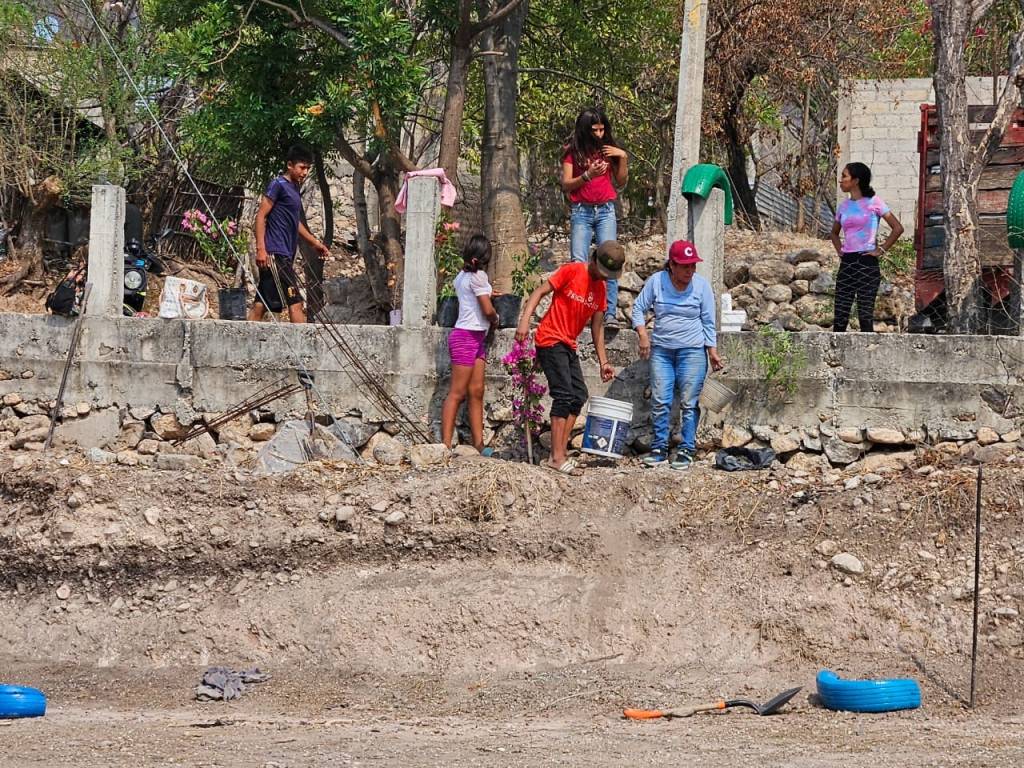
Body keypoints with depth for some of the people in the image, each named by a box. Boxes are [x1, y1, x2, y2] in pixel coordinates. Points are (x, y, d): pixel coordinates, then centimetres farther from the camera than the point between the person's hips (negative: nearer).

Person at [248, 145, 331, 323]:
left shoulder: (294, 188, 21)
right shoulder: (278, 185, -6)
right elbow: (261, 216, -12)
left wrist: (315, 243, 34)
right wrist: (261, 248, -20)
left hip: (285, 255, 9)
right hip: (275, 254, -9)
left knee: (261, 304, 5)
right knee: (295, 302, -12)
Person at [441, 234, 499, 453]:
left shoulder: (461, 276, 13)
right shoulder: (478, 276, -12)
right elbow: (488, 310, -13)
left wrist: (487, 294, 37)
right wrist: (495, 319, 7)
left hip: (477, 338, 9)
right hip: (467, 336, -9)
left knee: (476, 392, 5)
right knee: (457, 393, -10)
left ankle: (478, 444, 2)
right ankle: (446, 444, -13)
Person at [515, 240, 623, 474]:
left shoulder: (600, 289, 10)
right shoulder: (572, 271, -11)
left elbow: (597, 327, 15)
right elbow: (540, 292, -12)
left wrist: (603, 362, 13)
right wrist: (525, 320, -25)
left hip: (568, 346, 9)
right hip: (550, 340, -9)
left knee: (579, 396, 8)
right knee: (564, 395, -14)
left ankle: (562, 450, 13)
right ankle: (557, 457, -15)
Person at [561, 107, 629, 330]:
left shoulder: (609, 148, 9)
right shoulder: (573, 151, 2)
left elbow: (621, 182, 13)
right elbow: (565, 185, -1)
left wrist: (623, 158, -1)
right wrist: (588, 175, -16)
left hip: (606, 211, 1)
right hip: (581, 211, -1)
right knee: (579, 263, -11)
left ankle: (610, 315, -15)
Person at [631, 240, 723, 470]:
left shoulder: (701, 285, -4)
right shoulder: (656, 281, -4)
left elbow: (708, 322, 1)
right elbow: (638, 308, 5)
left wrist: (713, 352, -2)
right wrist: (643, 335, -8)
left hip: (692, 350, -2)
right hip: (661, 350, 2)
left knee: (688, 403, -4)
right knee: (660, 401, -1)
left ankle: (686, 451, 1)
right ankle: (659, 449, 7)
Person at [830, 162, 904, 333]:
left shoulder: (873, 202, -3)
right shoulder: (844, 206, 12)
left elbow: (897, 228, -5)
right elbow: (834, 232, 30)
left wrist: (881, 250, -7)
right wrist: (839, 250, 13)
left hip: (866, 263, -5)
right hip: (846, 264, 5)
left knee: (865, 315, -4)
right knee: (840, 315, 0)